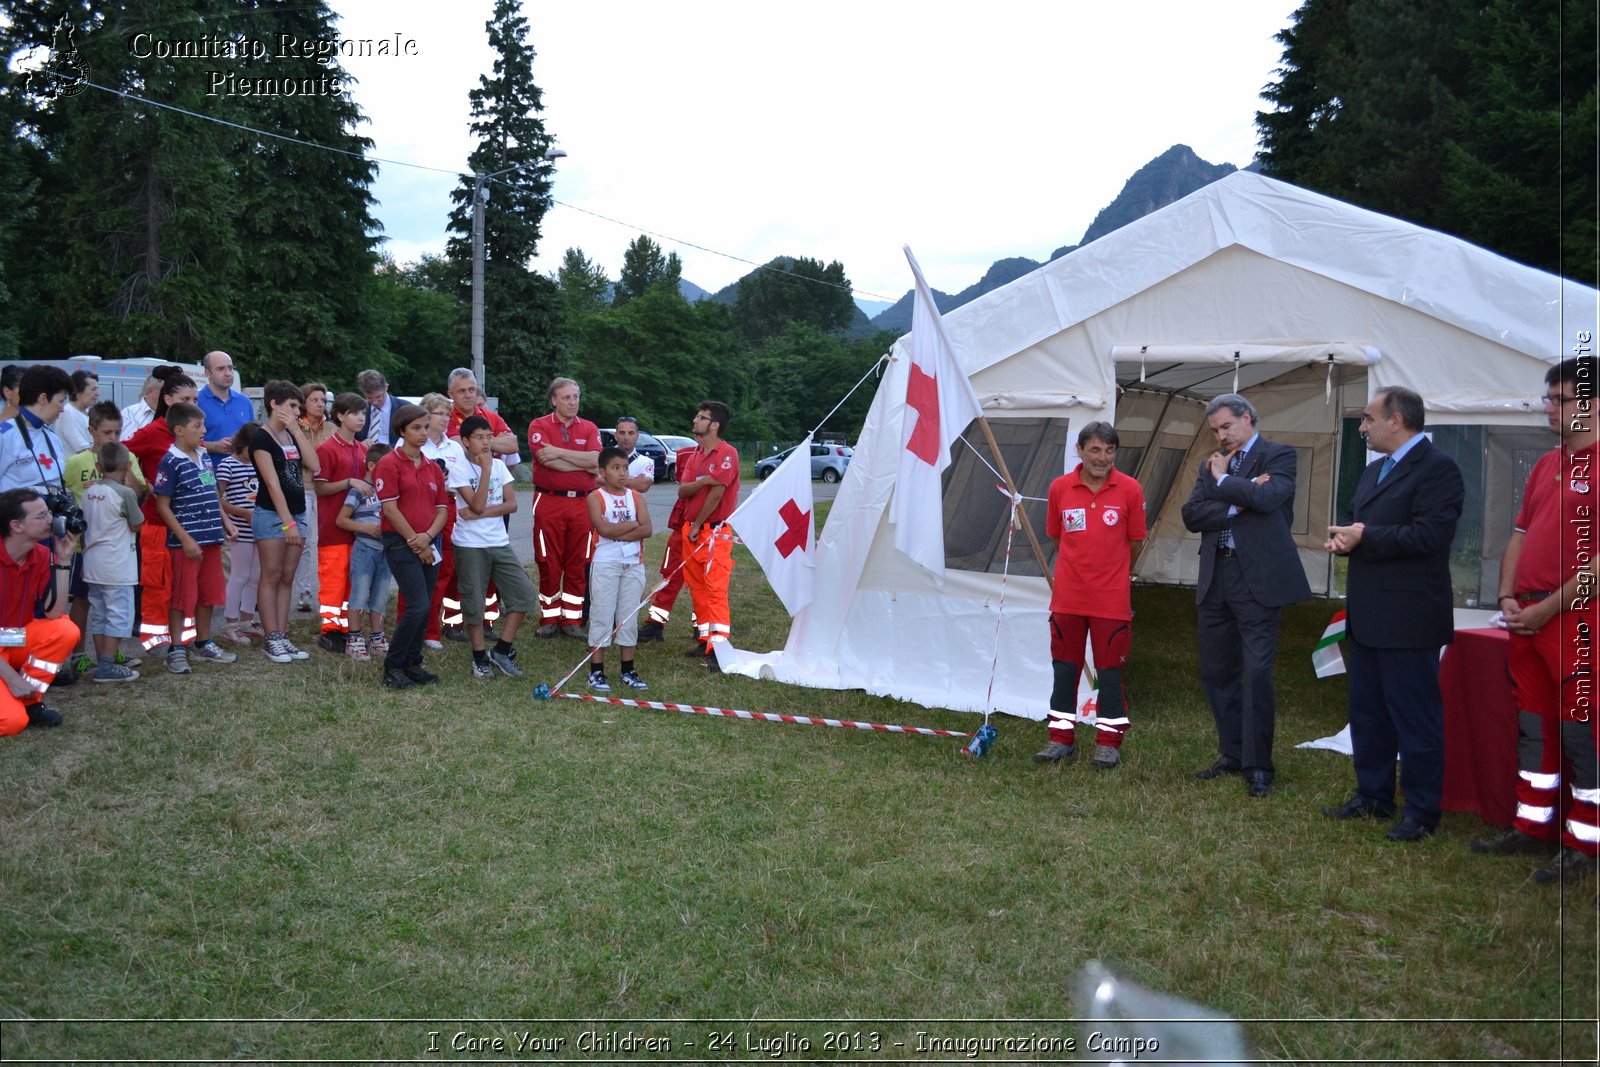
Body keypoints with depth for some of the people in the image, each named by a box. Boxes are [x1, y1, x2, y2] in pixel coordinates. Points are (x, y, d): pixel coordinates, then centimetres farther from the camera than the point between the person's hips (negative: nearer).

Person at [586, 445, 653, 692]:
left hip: (634, 564, 4)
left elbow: (647, 530, -6)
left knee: (629, 616, 9)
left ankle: (628, 670, 18)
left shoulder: (635, 497, 8)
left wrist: (618, 533, -16)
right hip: (606, 563, -4)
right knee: (602, 616, 0)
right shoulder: (595, 497, -3)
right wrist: (633, 524, -8)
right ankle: (596, 672, 7)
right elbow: (604, 528, -18)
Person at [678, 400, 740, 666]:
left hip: (715, 532, -8)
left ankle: (718, 647, -15)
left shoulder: (726, 454, -10)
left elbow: (717, 493, -16)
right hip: (692, 531, 8)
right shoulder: (696, 454, 15)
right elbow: (682, 490, 4)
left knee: (715, 589, -12)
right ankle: (705, 639, 20)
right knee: (697, 587, 11)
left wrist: (698, 525, -9)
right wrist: (701, 481, -17)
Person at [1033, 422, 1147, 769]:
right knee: (1064, 668, 9)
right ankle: (1061, 738, 20)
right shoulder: (1060, 487, -1)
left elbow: (1134, 541, 6)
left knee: (1110, 671, 5)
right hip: (1067, 596, 2)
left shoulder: (1130, 489, -5)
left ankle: (1108, 742, 16)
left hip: (1112, 599, -2)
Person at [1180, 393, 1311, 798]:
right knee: (1216, 671, 11)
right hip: (1215, 579, 6)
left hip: (1257, 580, -6)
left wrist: (1222, 481, -5)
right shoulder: (1212, 465, 15)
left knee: (1256, 671, -8)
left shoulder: (1278, 456, 0)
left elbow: (1266, 498, -20)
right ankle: (1232, 753, 24)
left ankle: (1258, 765, 1)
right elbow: (1191, 515, 2)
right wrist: (1236, 504, -12)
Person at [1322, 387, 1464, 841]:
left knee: (1416, 716, 0)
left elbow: (1428, 535, -24)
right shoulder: (1374, 470, 17)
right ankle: (1373, 797, 28)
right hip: (1367, 617, 10)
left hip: (1408, 619, -10)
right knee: (1367, 712, 17)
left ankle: (1421, 812, 10)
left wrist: (1365, 537, -18)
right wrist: (1342, 536, -1)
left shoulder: (1437, 468, -13)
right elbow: (1356, 520, 22)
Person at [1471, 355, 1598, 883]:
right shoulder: (1547, 464, 13)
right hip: (1528, 617, 8)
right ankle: (1533, 825, 27)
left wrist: (1547, 609, -15)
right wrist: (1508, 596, 5)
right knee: (1534, 726, 15)